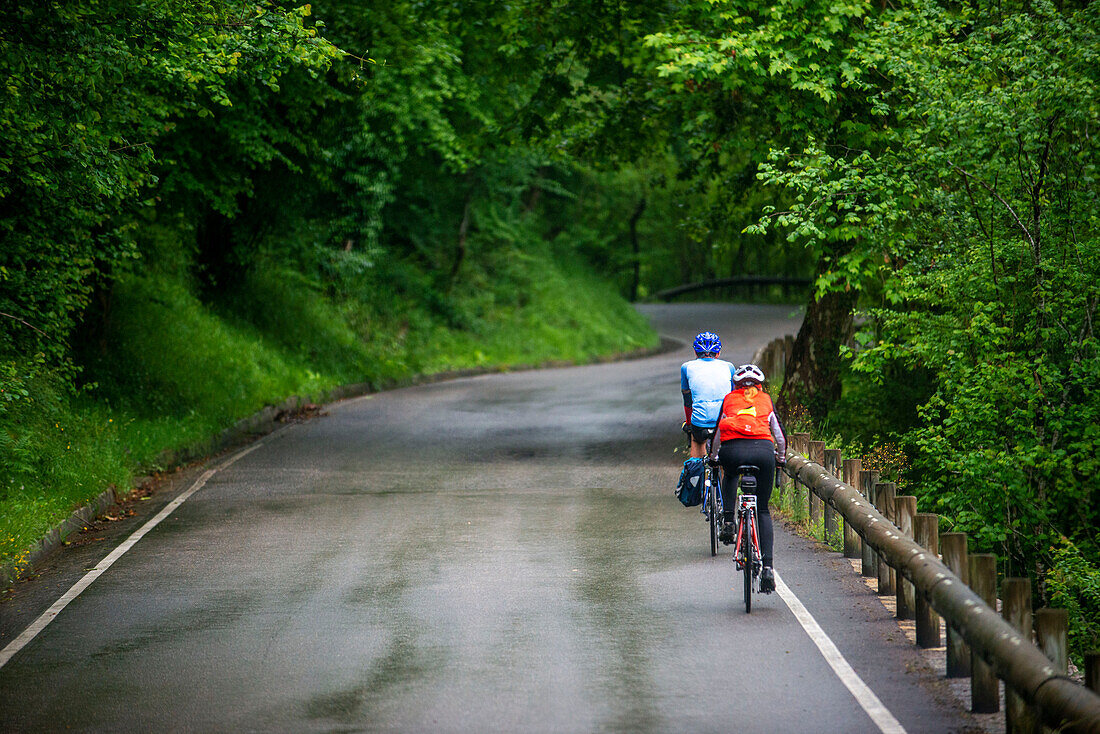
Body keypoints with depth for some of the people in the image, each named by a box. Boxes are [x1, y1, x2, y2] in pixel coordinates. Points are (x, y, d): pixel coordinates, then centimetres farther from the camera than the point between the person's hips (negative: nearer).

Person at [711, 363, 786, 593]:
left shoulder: (729, 400, 23)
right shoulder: (766, 401, 23)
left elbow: (718, 433, 29)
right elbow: (779, 435, 28)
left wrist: (713, 456, 46)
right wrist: (781, 457, 46)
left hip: (733, 450, 0)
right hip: (763, 450, 0)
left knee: (730, 474, 39)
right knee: (763, 509, 13)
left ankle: (728, 521, 21)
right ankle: (767, 567, -1)